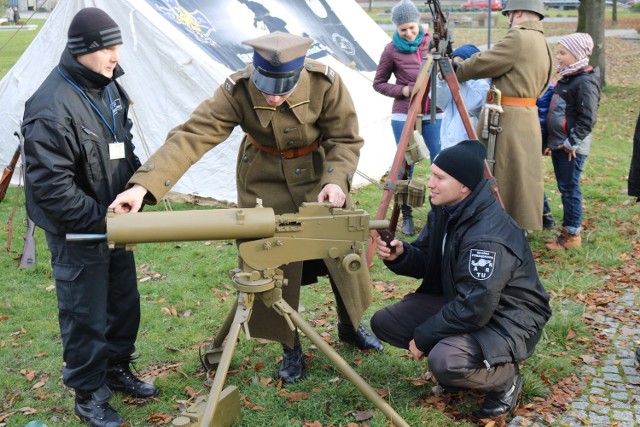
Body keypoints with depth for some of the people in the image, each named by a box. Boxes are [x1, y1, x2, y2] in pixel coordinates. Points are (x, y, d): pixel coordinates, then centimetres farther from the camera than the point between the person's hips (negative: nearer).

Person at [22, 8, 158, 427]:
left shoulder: (108, 85, 3)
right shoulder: (52, 107, -26)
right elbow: (49, 185, -26)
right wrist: (100, 219, -23)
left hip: (114, 220, 8)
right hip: (78, 233, -8)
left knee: (124, 302, 20)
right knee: (87, 317, 5)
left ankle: (117, 369, 42)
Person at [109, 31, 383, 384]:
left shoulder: (325, 83, -25)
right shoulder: (237, 91, -27)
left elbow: (346, 138, -14)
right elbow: (192, 135, -34)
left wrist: (336, 179, -33)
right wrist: (144, 185, -46)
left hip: (320, 177, 1)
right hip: (265, 185, -1)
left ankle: (350, 326, 39)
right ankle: (291, 347, 24)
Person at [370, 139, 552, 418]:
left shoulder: (488, 236, -32)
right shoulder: (444, 209, -5)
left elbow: (475, 310, -31)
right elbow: (427, 262, 6)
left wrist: (423, 337, -20)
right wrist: (401, 255, -17)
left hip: (509, 320, -9)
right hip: (458, 303, 9)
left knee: (445, 362, -35)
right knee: (384, 322, -1)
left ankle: (505, 379, -2)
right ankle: (458, 365, 11)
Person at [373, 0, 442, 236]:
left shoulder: (432, 41, 4)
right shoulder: (391, 50, -4)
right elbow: (378, 83, 2)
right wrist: (402, 90, -12)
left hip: (434, 114, 3)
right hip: (404, 115, -2)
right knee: (405, 166, 1)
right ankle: (406, 217, 14)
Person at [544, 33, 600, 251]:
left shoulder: (586, 81, -15)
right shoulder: (566, 78, 14)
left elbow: (587, 118, -19)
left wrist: (571, 142, -18)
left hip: (572, 147, -9)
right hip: (558, 144, 9)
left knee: (570, 189, -3)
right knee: (564, 188, 14)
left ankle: (573, 235, 6)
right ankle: (567, 232, 23)